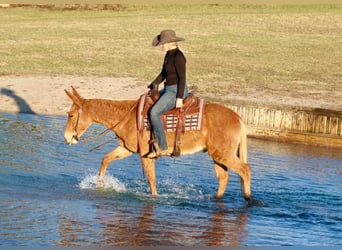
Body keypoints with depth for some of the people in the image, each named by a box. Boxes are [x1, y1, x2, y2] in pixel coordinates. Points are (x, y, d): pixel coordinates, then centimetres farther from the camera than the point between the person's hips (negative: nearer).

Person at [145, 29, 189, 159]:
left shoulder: (178, 56, -18)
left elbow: (182, 77, -21)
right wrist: (152, 86, 11)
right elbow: (163, 74, 20)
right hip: (169, 89, 11)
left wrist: (179, 98, -23)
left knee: (154, 112, -24)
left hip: (177, 90, -11)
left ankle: (162, 148, -20)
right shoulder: (168, 55, 12)